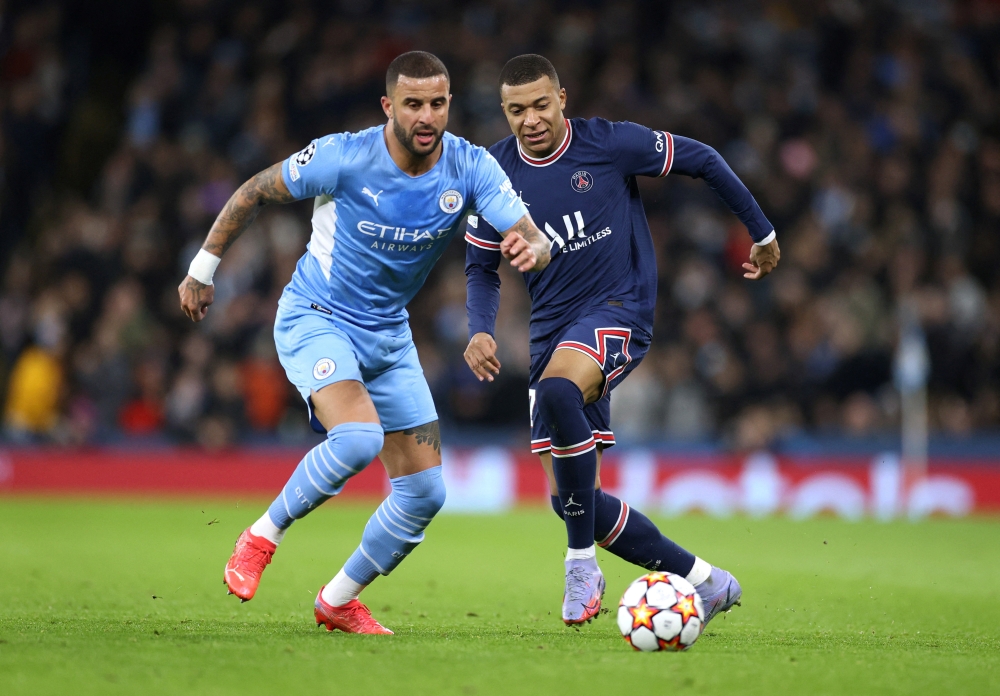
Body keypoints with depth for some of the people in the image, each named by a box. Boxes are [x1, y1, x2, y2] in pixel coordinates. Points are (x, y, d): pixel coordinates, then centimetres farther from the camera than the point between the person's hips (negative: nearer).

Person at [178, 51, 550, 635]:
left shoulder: (471, 167, -13)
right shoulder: (344, 158, -22)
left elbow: (535, 241, -20)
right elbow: (256, 192, -8)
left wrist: (531, 251, -45)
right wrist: (202, 270, -2)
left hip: (388, 334, 5)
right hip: (315, 319, -5)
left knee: (425, 493, 2)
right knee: (359, 438, -33)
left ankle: (339, 602, 22)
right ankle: (261, 539, -11)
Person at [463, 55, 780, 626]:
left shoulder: (608, 144, -9)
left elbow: (701, 160, 4)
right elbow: (482, 267, 12)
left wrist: (762, 232, 11)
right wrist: (481, 331, -7)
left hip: (619, 310, -5)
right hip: (553, 329, 5)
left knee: (555, 390, -38)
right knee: (572, 500, -1)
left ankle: (582, 560, -26)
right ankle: (700, 579, 15)